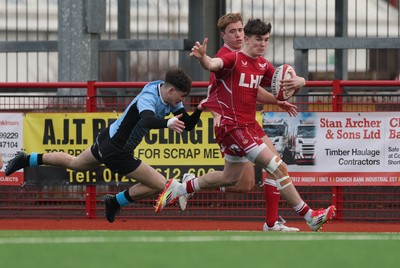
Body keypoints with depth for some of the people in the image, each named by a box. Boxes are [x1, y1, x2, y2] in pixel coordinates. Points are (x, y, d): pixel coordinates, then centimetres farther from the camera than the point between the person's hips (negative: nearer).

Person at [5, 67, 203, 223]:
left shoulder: (169, 95, -4)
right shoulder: (149, 99, -31)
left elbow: (187, 125, 1)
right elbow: (147, 120, -55)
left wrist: (198, 111, -18)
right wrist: (167, 123, -73)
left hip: (108, 138, 10)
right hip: (116, 151, -10)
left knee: (75, 164, 32)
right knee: (160, 185, -9)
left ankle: (27, 159, 38)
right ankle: (116, 201, 8)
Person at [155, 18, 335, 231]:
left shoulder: (263, 66, 10)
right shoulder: (234, 59, -14)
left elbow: (285, 83, 14)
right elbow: (213, 64, -34)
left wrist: (297, 81, -11)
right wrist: (202, 57, -58)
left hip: (247, 126, 10)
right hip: (232, 125, -10)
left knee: (230, 178, 24)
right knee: (278, 168, -14)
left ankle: (178, 189, 35)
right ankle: (310, 217, -11)